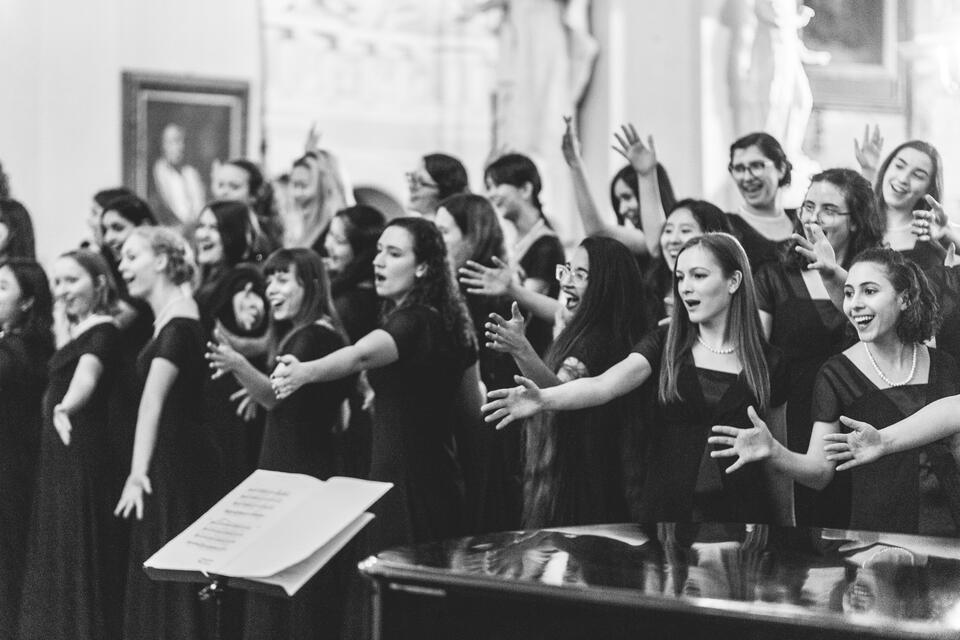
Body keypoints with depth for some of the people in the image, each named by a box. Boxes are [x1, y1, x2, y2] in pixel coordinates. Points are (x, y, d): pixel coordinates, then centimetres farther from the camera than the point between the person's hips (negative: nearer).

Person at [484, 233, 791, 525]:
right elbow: (603, 386, -17)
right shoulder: (663, 344, 0)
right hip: (667, 507, 1)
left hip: (740, 508, -1)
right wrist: (544, 398, -35)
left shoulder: (768, 362, -1)